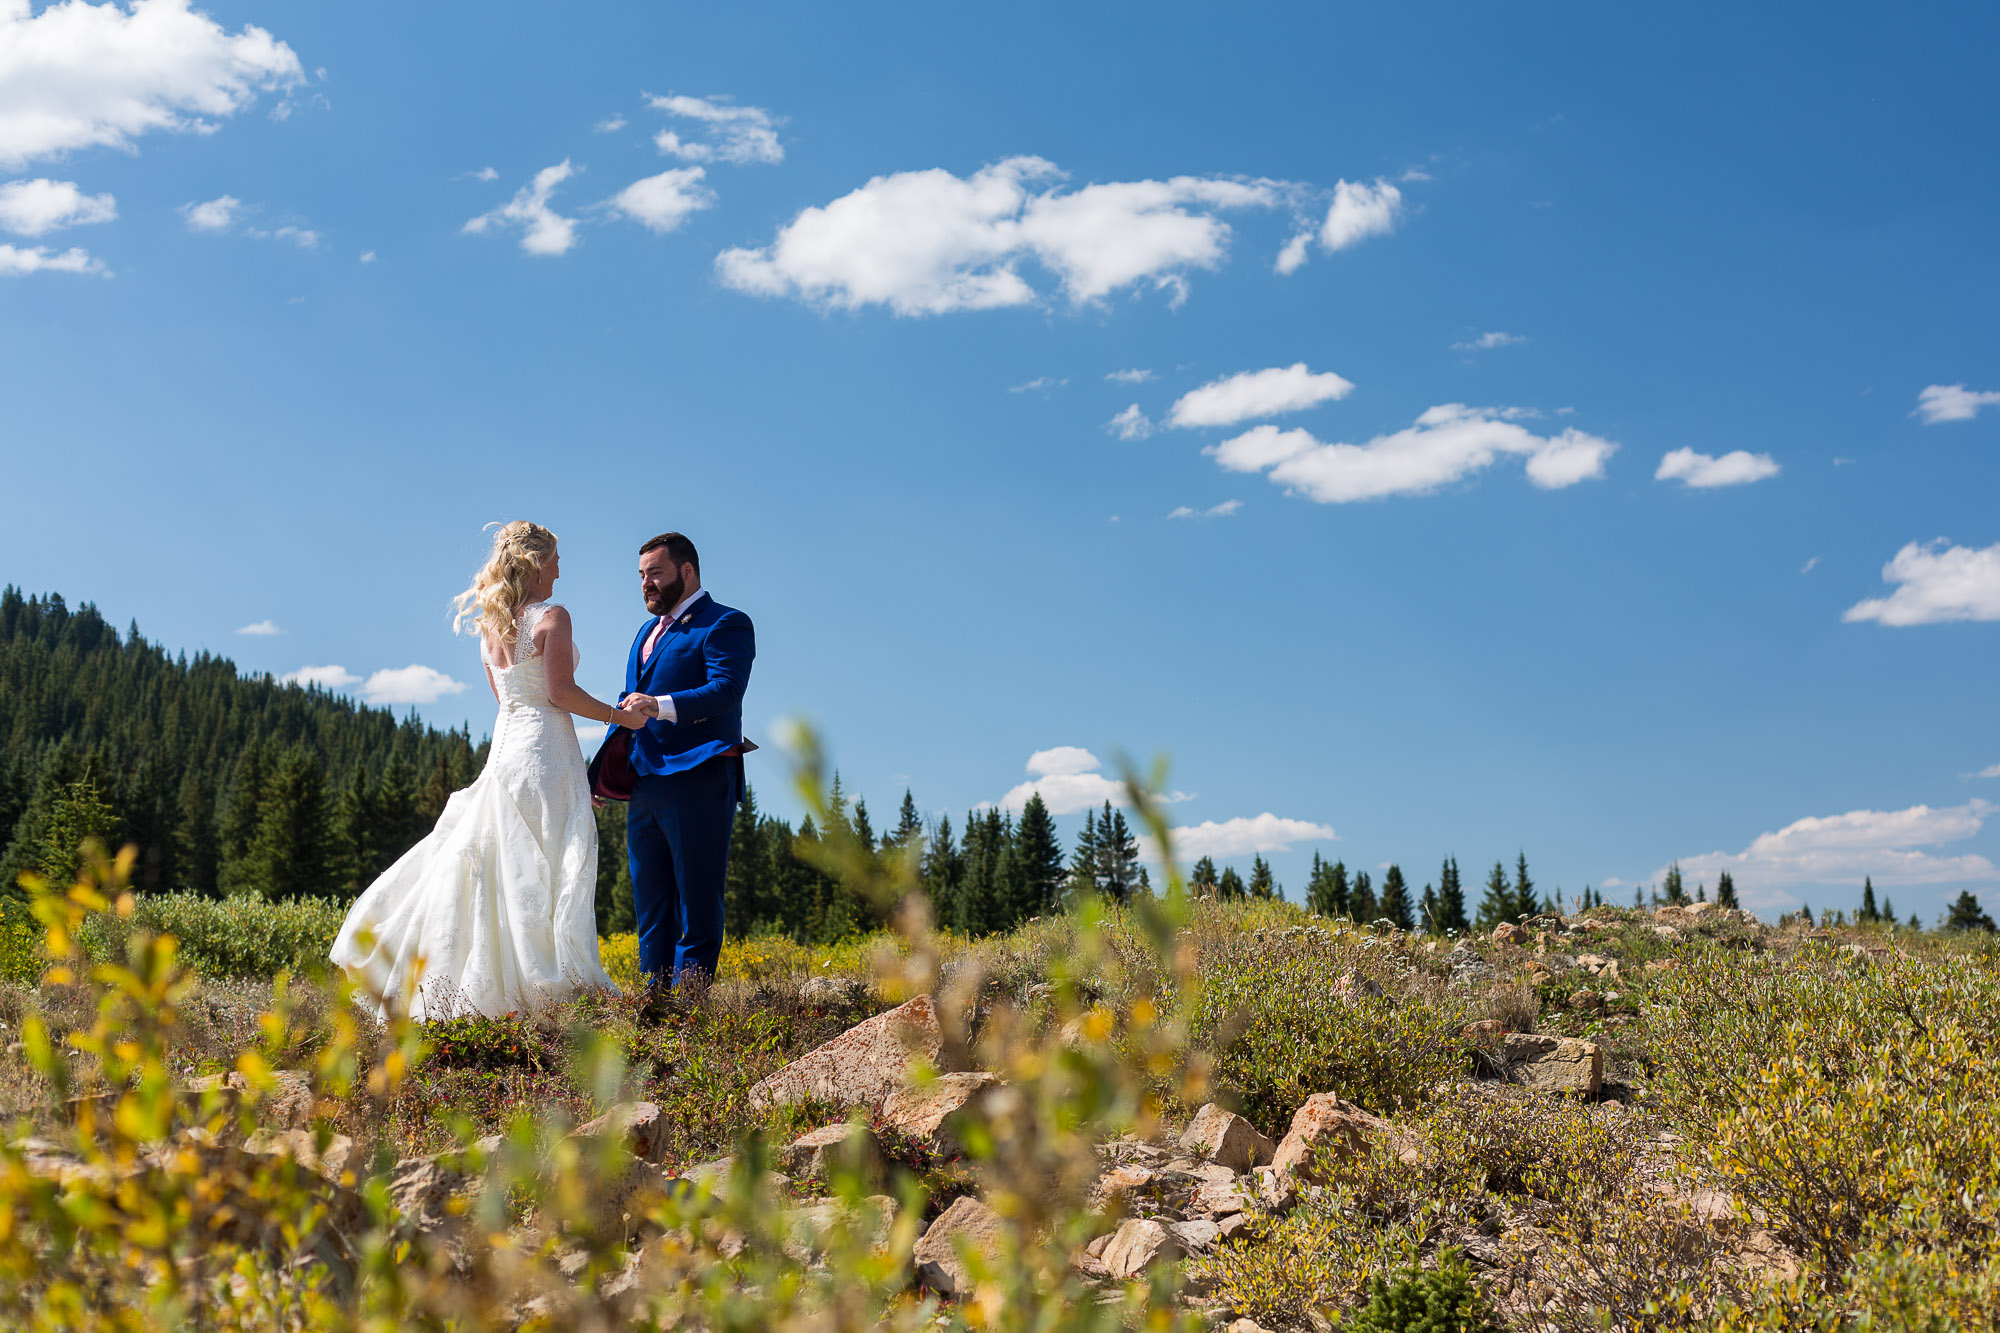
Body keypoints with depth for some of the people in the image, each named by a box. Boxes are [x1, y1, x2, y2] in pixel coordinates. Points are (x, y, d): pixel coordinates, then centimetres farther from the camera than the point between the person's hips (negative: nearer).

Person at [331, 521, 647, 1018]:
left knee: (490, 857, 12)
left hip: (504, 743, 8)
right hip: (545, 747, -8)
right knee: (550, 866, -7)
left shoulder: (489, 625, 14)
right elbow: (561, 692, -15)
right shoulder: (552, 617, -8)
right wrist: (618, 716, -6)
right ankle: (553, 980, -8)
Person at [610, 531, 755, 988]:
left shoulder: (726, 625, -3)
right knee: (651, 905, 10)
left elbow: (725, 692, -17)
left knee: (696, 902, -5)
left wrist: (662, 706, -31)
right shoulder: (647, 631, 25)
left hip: (697, 782, -9)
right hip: (644, 786, 9)